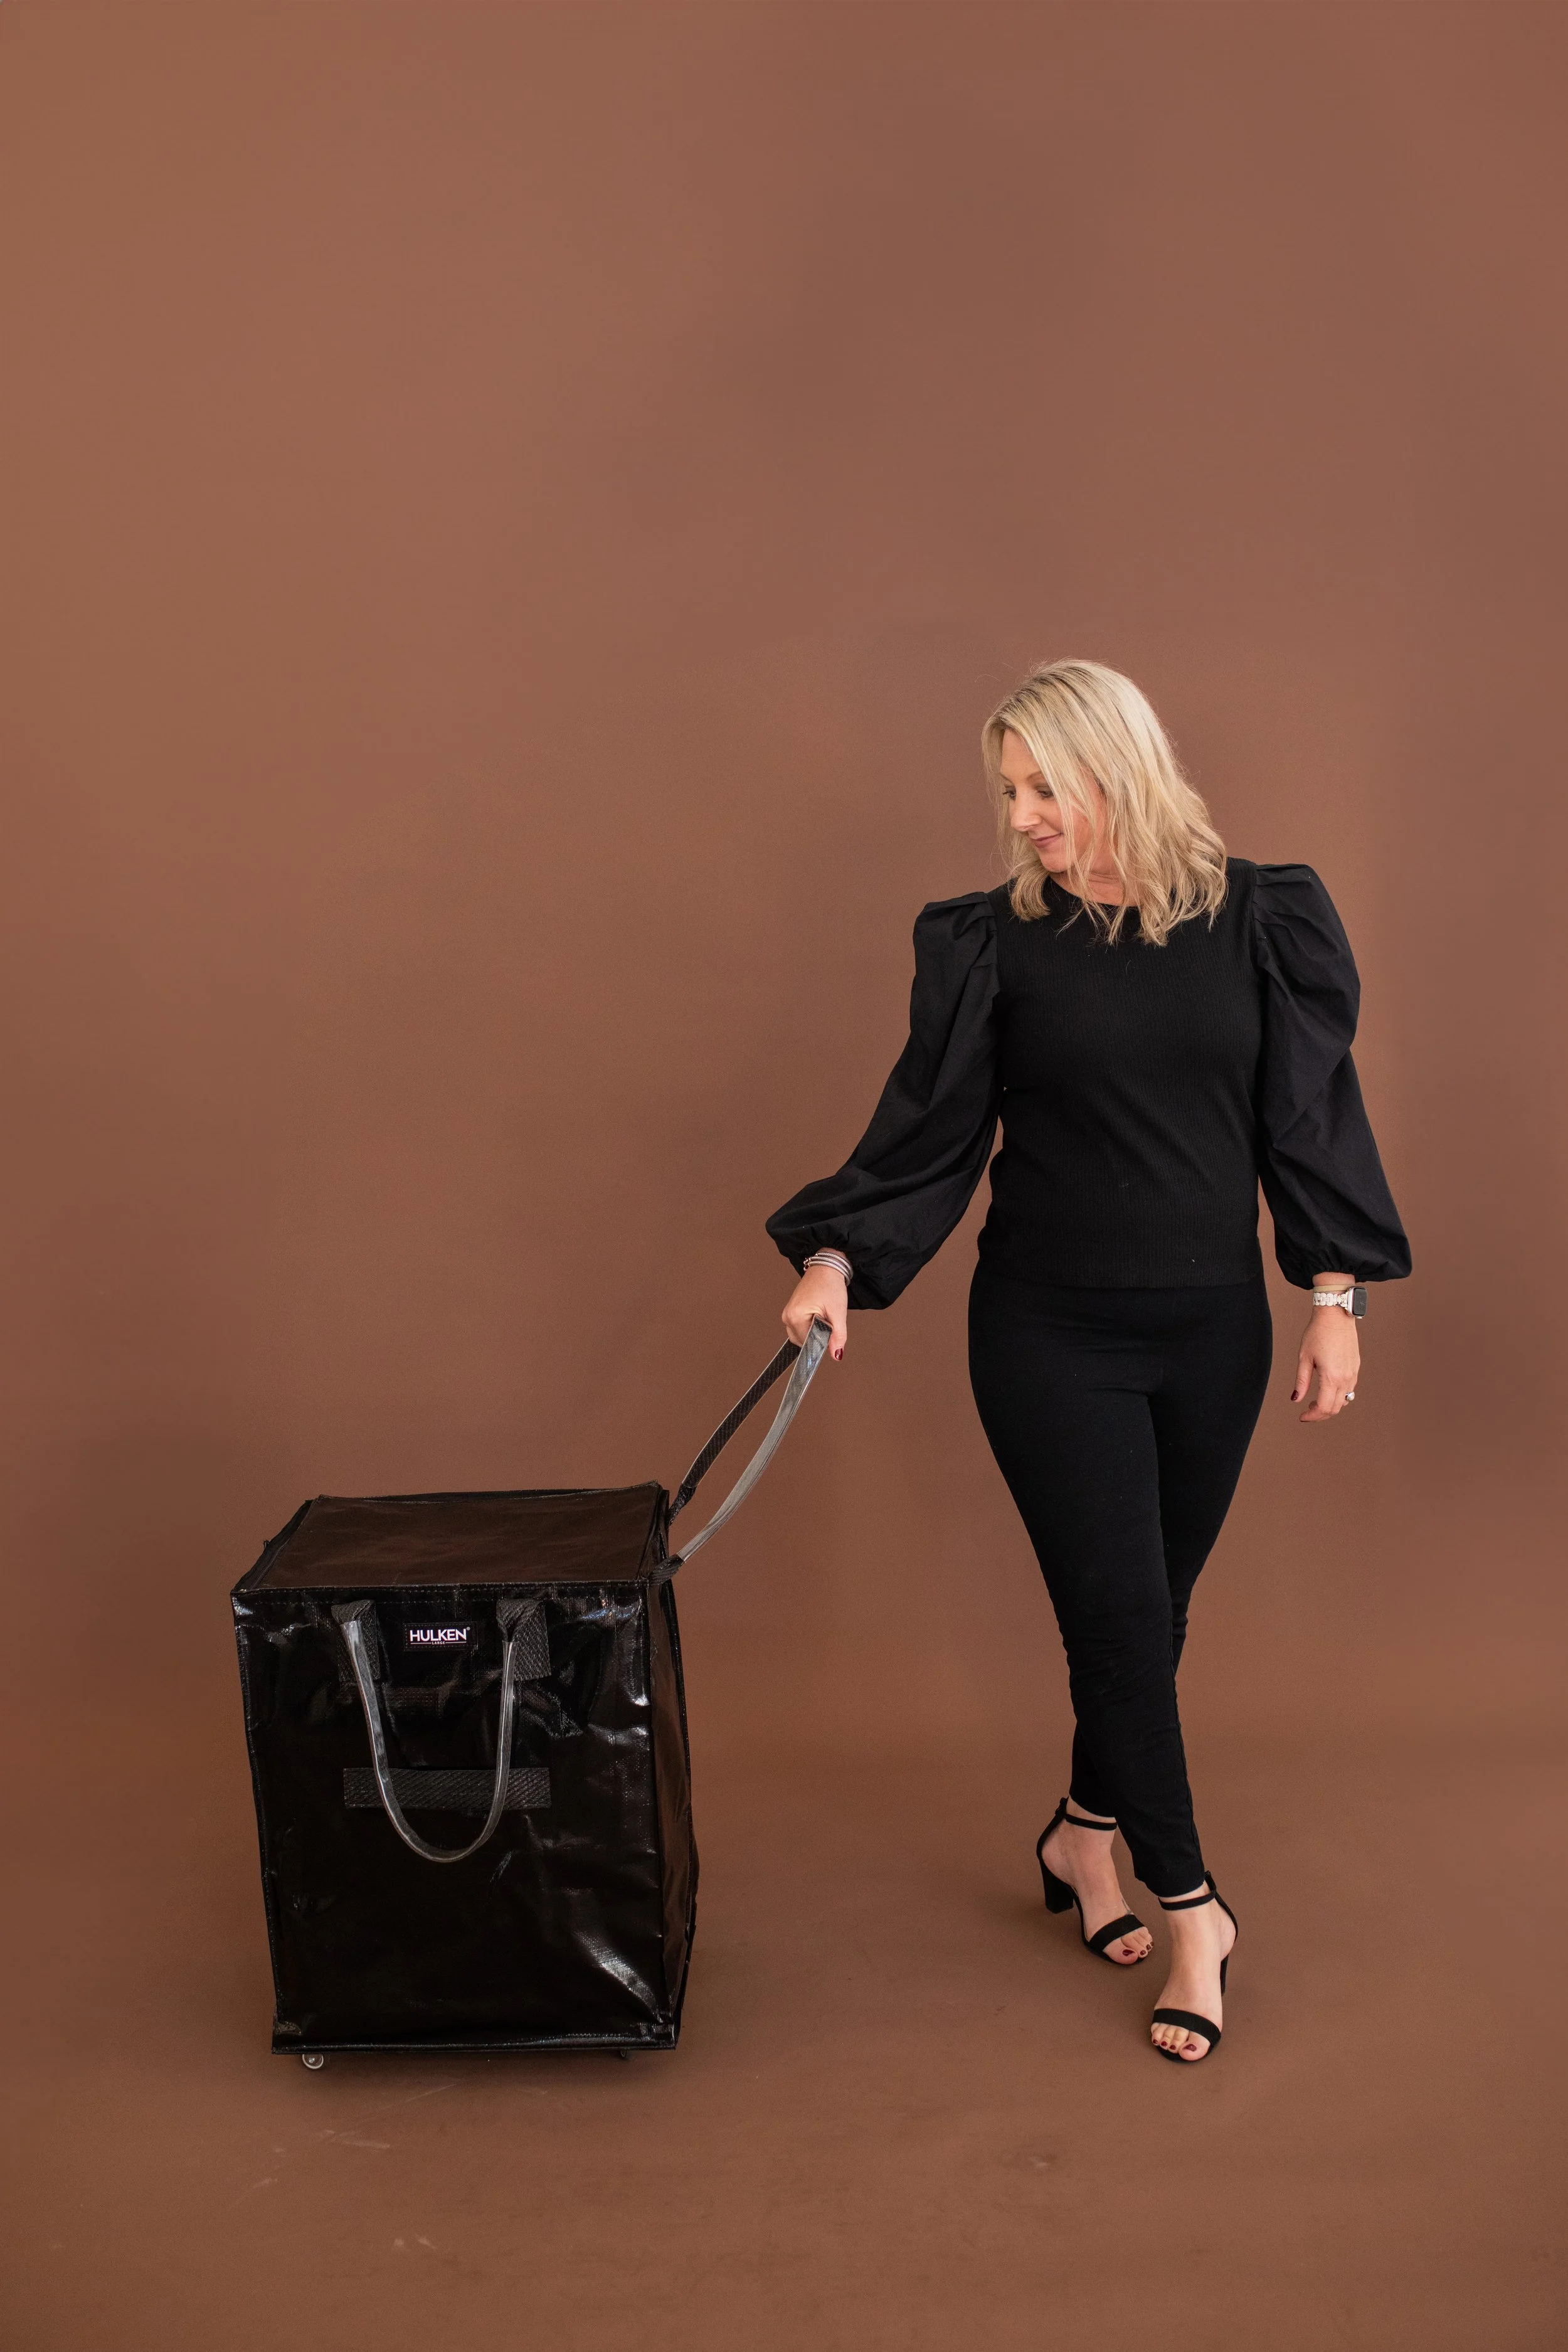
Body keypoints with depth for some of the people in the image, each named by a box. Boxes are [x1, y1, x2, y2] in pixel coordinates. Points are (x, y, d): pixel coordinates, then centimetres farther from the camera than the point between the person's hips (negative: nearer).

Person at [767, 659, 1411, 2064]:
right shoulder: (991, 943, -4)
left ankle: (1086, 1835, 36)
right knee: (1122, 1614, -1)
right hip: (1052, 1330, -2)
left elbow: (1309, 1113, 2)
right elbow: (930, 1127, -3)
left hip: (1212, 1328, 2)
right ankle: (1192, 1908, 16)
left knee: (1150, 1607, 12)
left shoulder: (1262, 920, -2)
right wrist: (837, 1259, -15)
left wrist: (1336, 1295, -1)